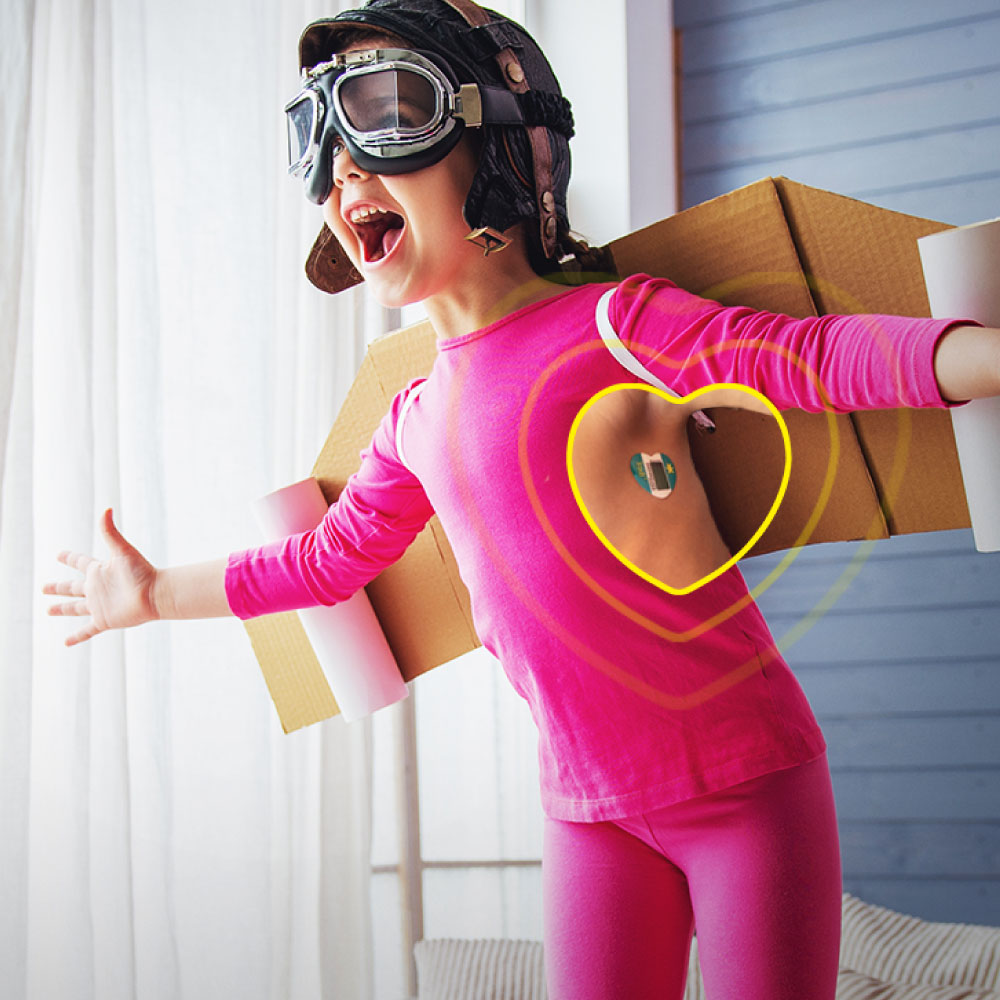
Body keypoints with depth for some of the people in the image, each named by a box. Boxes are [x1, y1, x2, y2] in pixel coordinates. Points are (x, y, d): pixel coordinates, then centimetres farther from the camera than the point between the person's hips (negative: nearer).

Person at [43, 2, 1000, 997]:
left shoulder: (612, 321, -10)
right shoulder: (417, 417, 9)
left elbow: (809, 353, -23)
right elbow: (328, 559, 24)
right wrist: (157, 593, 33)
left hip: (745, 776, -5)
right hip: (591, 806, 5)